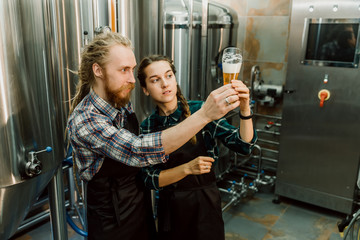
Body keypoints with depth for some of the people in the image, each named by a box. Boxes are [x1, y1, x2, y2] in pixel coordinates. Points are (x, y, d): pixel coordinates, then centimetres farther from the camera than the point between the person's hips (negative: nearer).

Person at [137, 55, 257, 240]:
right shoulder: (146, 127, -5)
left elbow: (243, 145, -15)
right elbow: (150, 179, -9)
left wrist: (244, 110, -32)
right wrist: (187, 168, -25)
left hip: (204, 204, -2)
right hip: (169, 209, 2)